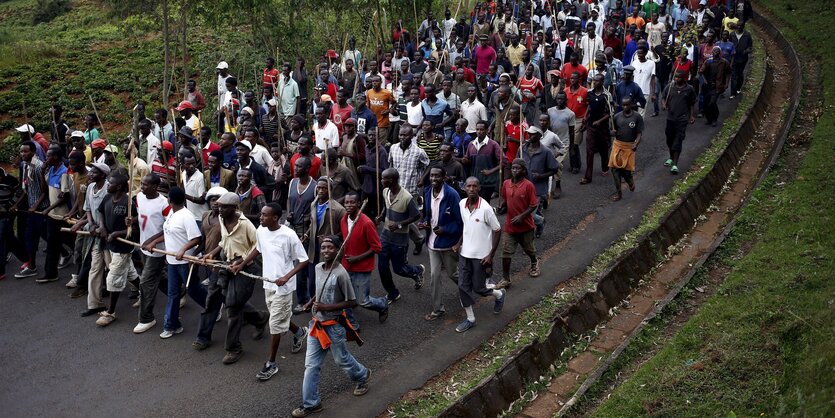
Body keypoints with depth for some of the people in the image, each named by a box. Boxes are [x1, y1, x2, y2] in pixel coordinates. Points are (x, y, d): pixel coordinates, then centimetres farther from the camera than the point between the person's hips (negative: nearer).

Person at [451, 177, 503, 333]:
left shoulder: (485, 208, -21)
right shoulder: (462, 204, -3)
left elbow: (497, 230, -13)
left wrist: (491, 255, -14)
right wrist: (459, 243, 5)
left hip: (481, 255, -5)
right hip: (464, 253, 5)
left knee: (478, 288, 5)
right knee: (463, 286, 6)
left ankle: (499, 294, 37)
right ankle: (470, 319, 22)